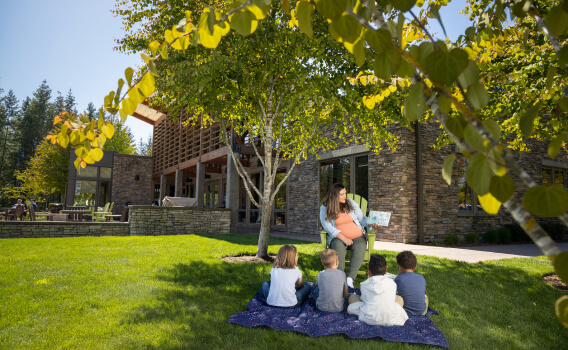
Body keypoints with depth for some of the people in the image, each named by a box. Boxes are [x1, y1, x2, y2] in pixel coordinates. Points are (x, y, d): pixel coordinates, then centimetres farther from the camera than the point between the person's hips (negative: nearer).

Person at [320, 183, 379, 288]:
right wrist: (343, 237, -20)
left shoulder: (351, 203, 11)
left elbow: (362, 218, 12)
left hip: (357, 237, 2)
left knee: (360, 247, -31)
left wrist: (372, 224, -9)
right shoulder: (325, 208, 2)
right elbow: (327, 226, -8)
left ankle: (350, 278, -38)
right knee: (338, 245, -36)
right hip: (338, 238, -2)